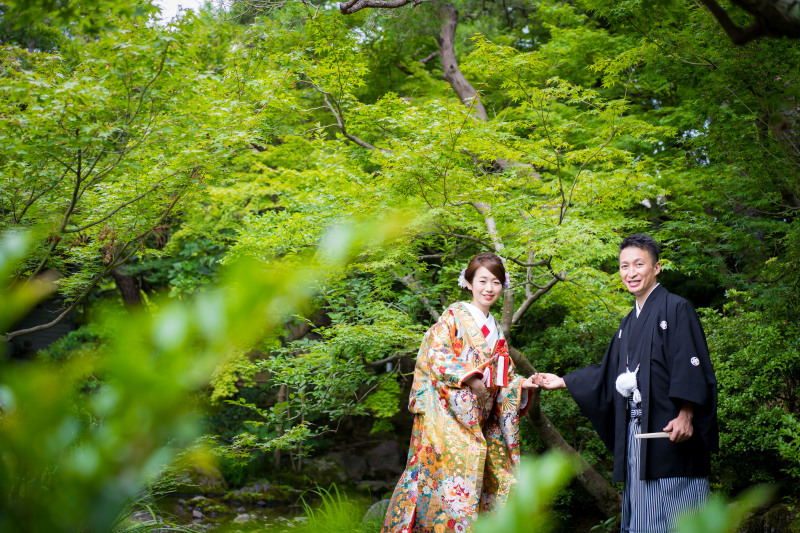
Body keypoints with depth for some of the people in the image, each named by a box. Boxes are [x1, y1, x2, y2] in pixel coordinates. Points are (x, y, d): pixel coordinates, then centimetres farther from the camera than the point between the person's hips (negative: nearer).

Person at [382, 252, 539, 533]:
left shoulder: (495, 331, 21)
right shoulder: (454, 316, 0)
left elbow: (501, 377, 21)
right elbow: (436, 354, -12)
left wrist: (522, 383, 3)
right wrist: (468, 377, -22)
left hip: (477, 420, 7)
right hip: (448, 413, -7)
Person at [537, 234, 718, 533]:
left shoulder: (676, 309, -5)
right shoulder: (629, 323, 18)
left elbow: (691, 367, -13)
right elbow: (608, 373, 24)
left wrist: (685, 416, -21)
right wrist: (563, 382, 24)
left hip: (670, 432, -8)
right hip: (636, 435, 8)